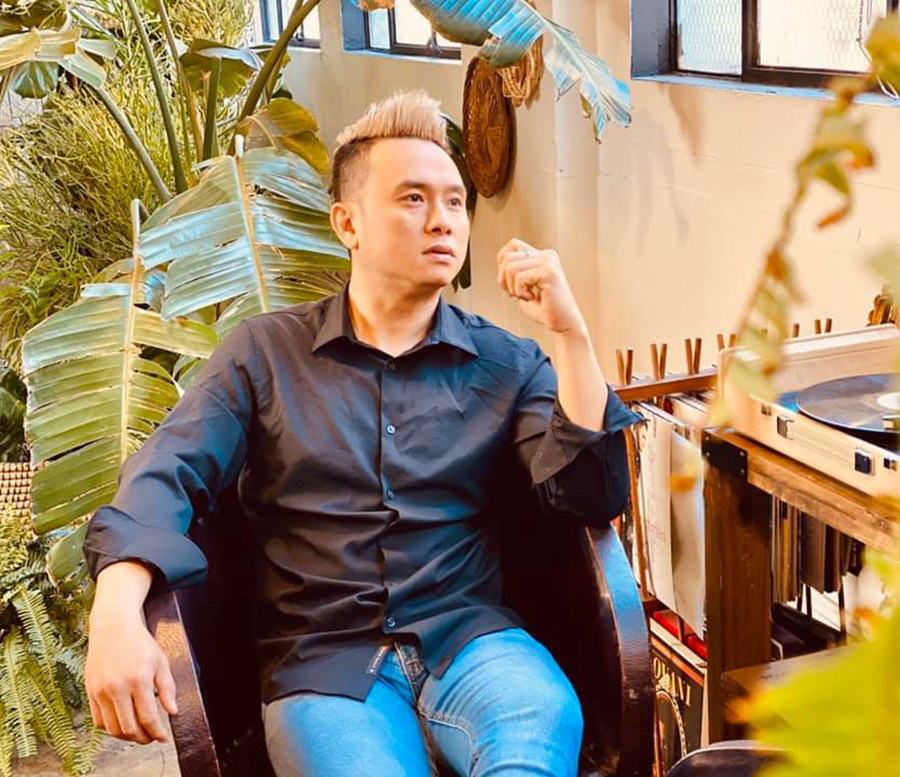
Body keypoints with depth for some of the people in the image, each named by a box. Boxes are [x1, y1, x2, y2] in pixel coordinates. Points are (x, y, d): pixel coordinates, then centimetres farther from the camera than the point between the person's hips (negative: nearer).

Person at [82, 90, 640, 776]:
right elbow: (166, 479, -1)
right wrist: (117, 612, -20)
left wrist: (569, 332, -8)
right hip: (324, 659, 0)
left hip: (469, 638, 1)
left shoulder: (506, 363, 11)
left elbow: (591, 500, 1)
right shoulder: (264, 352, 9)